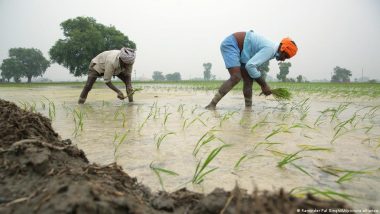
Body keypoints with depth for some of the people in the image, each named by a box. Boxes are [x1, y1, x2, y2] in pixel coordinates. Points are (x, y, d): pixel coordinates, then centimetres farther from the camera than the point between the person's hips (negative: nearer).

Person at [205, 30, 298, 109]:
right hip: (230, 44, -10)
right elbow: (250, 66, -27)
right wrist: (264, 85, -16)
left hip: (238, 49, 10)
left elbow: (253, 65, 12)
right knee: (236, 78, -23)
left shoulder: (271, 50, 10)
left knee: (248, 80, 4)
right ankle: (212, 104, -23)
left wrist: (263, 86, 7)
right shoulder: (270, 49, -20)